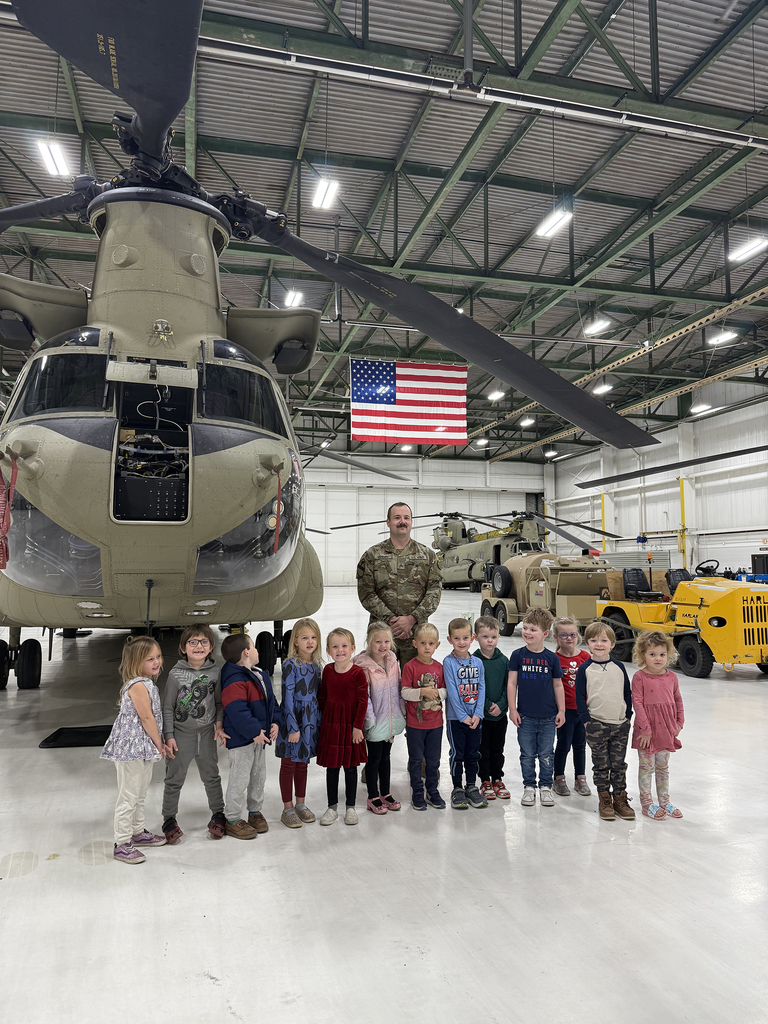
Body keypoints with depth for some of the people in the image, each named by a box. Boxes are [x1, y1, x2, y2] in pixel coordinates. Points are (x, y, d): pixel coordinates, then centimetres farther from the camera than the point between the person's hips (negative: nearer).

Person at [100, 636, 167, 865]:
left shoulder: (147, 683, 10)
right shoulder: (138, 685, -20)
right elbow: (147, 718, -19)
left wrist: (158, 744, 13)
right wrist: (159, 744, -9)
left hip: (143, 748, 10)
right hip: (131, 747, -10)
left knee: (140, 794, 21)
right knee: (128, 797, -1)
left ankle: (138, 833, 35)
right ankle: (122, 845, 9)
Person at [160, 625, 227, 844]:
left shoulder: (215, 672, -3)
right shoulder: (176, 674, -11)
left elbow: (220, 703, 8)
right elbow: (167, 707, -7)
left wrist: (219, 725, -3)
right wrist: (169, 736, -9)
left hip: (207, 733, 2)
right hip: (181, 734, -2)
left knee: (211, 775, 15)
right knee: (174, 779, 8)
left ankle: (218, 814, 31)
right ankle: (169, 818, 26)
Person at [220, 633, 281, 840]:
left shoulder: (261, 676, 10)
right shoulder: (234, 681, -23)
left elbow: (270, 701, 18)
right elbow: (237, 711, -30)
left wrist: (275, 722, 5)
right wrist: (254, 731, -27)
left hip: (259, 736, 10)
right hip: (241, 739, -9)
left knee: (259, 776, 19)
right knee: (240, 780, 1)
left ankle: (255, 812, 36)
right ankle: (232, 820, 16)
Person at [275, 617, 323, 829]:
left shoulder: (316, 665, 4)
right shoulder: (290, 665, -15)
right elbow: (287, 697, -17)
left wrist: (320, 721, 9)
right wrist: (293, 727, -19)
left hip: (310, 720, 6)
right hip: (292, 719, -6)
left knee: (303, 763, 16)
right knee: (289, 764, 7)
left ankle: (301, 804, 29)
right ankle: (287, 809, 17)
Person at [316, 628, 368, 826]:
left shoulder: (358, 673, -13)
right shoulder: (327, 670, 0)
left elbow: (363, 701, -11)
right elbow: (322, 696, 11)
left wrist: (357, 726, -12)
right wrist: (323, 719, 9)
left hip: (350, 725, -3)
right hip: (330, 724, 3)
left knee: (350, 766, 8)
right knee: (331, 766, 9)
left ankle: (350, 807, 22)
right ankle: (332, 807, 22)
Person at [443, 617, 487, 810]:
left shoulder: (478, 662, 4)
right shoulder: (448, 662, -9)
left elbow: (481, 689, 1)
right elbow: (452, 691, -13)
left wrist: (478, 714, -9)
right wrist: (463, 716, -15)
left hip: (475, 718, 4)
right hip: (456, 718, -4)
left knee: (473, 754, 12)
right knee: (457, 754, 5)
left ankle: (472, 787, 26)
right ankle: (457, 789, 19)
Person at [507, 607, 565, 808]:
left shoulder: (552, 658, -2)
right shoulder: (518, 655, -4)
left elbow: (558, 685, 5)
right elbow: (512, 683, -1)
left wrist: (561, 710, 5)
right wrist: (512, 709, -5)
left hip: (548, 716, 0)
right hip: (525, 716, 0)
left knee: (546, 754, 9)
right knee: (527, 754, 10)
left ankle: (545, 787, 25)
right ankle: (529, 787, 24)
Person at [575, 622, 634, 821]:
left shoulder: (619, 667, 3)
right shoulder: (584, 669, -4)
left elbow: (627, 693, 11)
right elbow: (580, 697, -2)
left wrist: (628, 716, 5)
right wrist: (586, 720, -8)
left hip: (620, 723, 2)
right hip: (596, 724, -2)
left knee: (619, 764, 9)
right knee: (601, 764, 6)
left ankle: (620, 799, 22)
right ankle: (604, 800, 17)